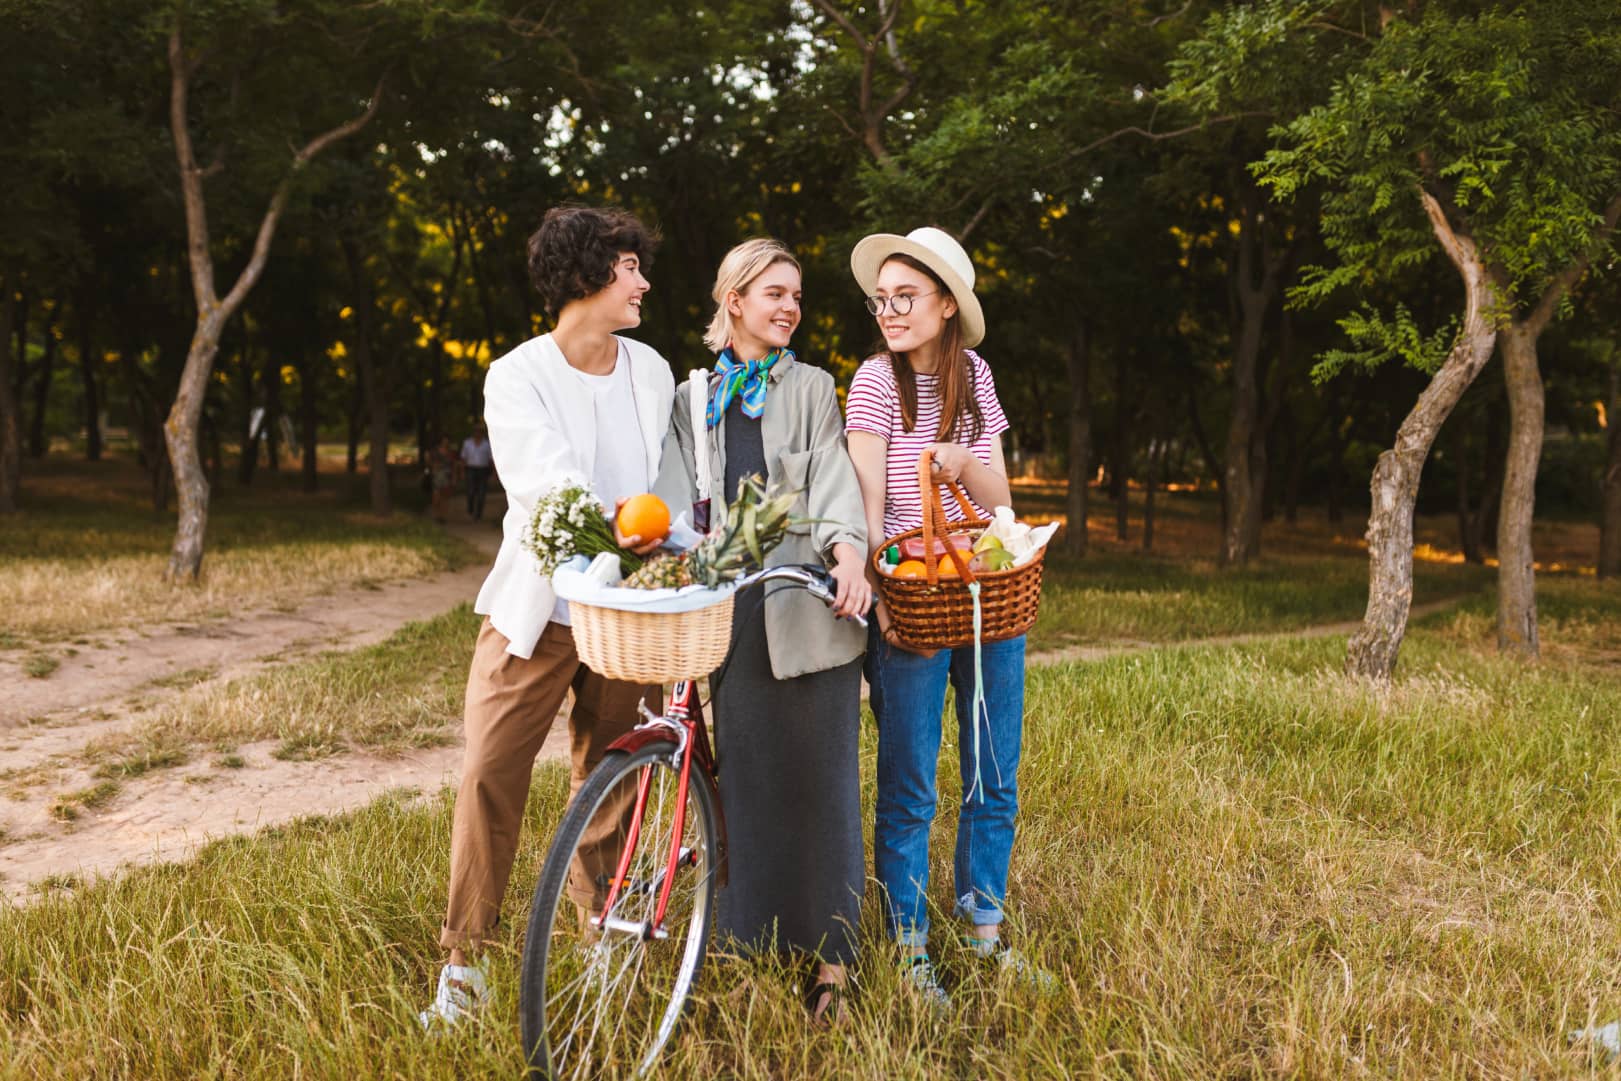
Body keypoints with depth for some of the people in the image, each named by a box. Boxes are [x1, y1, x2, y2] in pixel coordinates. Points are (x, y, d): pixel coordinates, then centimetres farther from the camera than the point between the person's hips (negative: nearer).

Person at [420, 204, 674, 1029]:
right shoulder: (516, 378, -6)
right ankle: (464, 961, 7)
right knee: (490, 777, -6)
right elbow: (544, 481, -21)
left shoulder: (651, 371, 7)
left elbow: (672, 477, 6)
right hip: (536, 610, -3)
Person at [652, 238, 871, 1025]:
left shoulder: (811, 387, 10)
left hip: (809, 605, -2)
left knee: (818, 776, -1)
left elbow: (831, 474, -5)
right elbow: (677, 491, 4)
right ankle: (752, 940, 16)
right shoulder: (693, 399, 16)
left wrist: (847, 546, -24)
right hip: (732, 606, 2)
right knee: (748, 776, 4)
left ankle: (830, 958, 7)